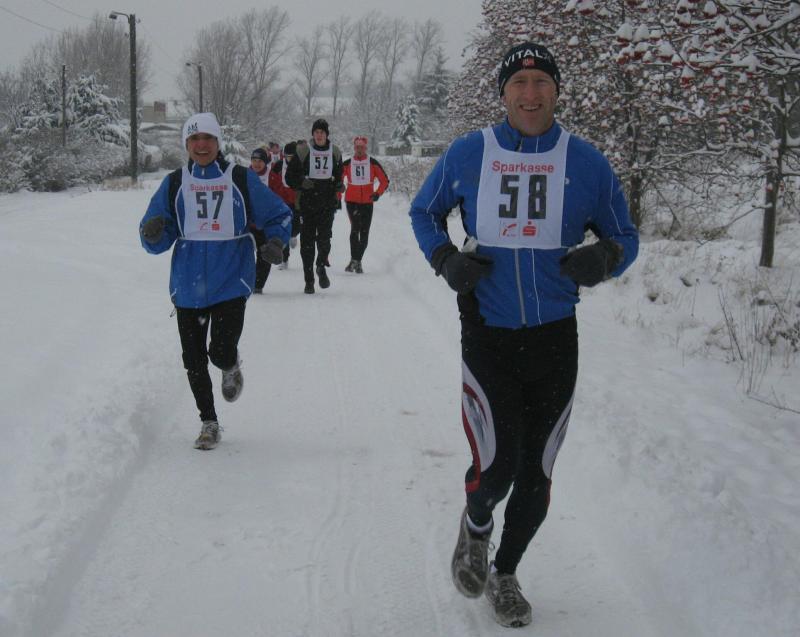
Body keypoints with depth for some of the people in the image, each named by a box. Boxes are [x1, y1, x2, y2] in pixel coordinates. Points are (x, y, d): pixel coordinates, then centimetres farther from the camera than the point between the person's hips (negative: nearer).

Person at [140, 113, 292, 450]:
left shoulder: (241, 179, 1)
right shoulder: (174, 183, 6)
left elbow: (279, 216, 8)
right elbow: (157, 241, 6)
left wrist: (275, 241, -12)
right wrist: (153, 234, -18)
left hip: (231, 282, -2)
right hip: (188, 285, 2)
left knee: (221, 352, -14)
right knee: (194, 360, 6)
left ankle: (231, 367, 25)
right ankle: (208, 423, 26)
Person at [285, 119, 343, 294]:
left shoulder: (335, 152, 8)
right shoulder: (303, 151, 0)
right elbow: (290, 176, 3)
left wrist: (338, 185, 1)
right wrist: (301, 183, -15)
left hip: (328, 202, 1)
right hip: (308, 201, -1)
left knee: (324, 237, -12)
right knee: (307, 240, -1)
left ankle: (321, 266, 17)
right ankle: (309, 280, 7)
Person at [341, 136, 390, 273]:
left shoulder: (373, 163, 3)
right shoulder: (347, 164, 4)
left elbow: (384, 181, 4)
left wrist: (378, 193, -11)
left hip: (367, 202, 1)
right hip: (351, 201, -1)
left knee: (364, 233, 4)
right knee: (355, 228, -19)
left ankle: (357, 261, 16)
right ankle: (354, 260, -17)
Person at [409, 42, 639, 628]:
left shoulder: (587, 162, -2)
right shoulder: (468, 155, -2)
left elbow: (626, 238, 7)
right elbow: (424, 211, 14)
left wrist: (603, 258, -17)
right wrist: (445, 259, -7)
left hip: (555, 338, 2)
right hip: (487, 336, -1)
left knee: (535, 476, 11)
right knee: (496, 469, -10)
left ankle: (506, 573, 37)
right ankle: (476, 528, 27)